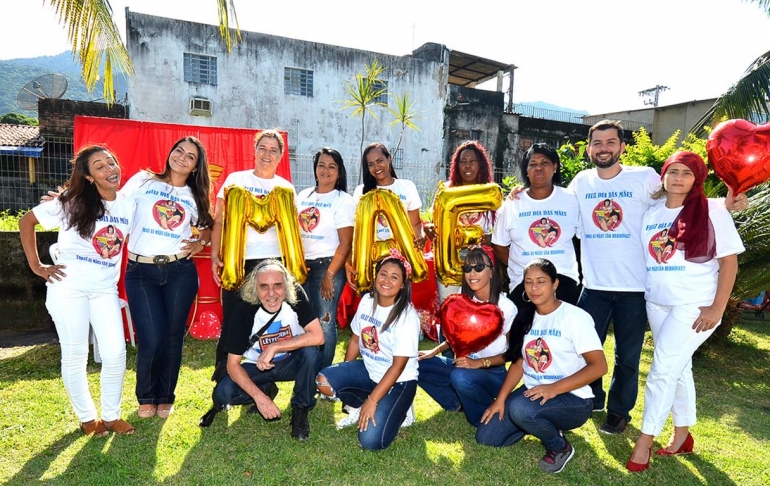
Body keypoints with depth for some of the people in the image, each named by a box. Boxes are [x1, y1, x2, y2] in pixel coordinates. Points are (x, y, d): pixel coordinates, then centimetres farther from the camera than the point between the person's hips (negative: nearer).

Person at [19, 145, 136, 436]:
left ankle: (111, 415, 19)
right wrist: (36, 266, -2)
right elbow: (26, 222, 2)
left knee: (116, 353, -2)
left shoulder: (129, 206, 4)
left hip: (106, 290, 3)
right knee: (75, 355, 4)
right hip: (68, 288, -2)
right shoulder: (73, 202, -5)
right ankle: (87, 417, 22)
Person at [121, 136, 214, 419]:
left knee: (173, 337, 6)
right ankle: (146, 397, 21)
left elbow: (208, 228, 23)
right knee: (152, 339, -7)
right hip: (140, 272, -2)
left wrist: (200, 243, 4)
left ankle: (165, 397, 27)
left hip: (180, 272, 2)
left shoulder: (195, 196, 12)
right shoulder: (143, 181, 6)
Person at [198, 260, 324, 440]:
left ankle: (300, 410, -9)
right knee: (222, 393, -23)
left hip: (291, 362, -1)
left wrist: (274, 347, -33)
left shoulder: (296, 297, -24)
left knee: (311, 351, -32)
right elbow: (233, 363, -19)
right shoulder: (244, 310, -23)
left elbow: (317, 336, -32)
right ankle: (267, 390, 8)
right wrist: (259, 396, -29)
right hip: (258, 367, 1)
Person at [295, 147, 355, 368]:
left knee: (324, 321, -1)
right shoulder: (303, 195, 11)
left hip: (329, 265, -5)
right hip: (303, 265, 5)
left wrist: (329, 275, -14)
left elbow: (346, 243, -10)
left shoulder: (343, 200, -5)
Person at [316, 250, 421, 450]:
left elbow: (398, 366, -21)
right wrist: (343, 376, 9)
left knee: (371, 441, -20)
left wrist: (372, 401, -22)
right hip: (368, 370, 6)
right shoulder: (367, 301, -4)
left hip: (398, 381, -5)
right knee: (323, 381, -18)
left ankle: (396, 410, 11)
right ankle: (358, 407, 9)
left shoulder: (407, 316, -22)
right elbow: (355, 340, 7)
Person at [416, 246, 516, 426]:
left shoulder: (506, 307, -17)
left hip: (492, 373, -6)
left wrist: (480, 363, -23)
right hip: (464, 365, 6)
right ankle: (455, 402, 9)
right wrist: (435, 351, -3)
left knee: (460, 377, -37)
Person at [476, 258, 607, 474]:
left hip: (572, 399, -6)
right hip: (532, 392, 6)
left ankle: (560, 447, -5)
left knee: (520, 408, -35)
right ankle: (539, 422, 18)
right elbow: (519, 362, 8)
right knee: (485, 437, -2)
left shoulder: (575, 317, -13)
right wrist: (500, 399, -3)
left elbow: (599, 366, -18)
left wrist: (554, 388, -28)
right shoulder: (525, 317, 6)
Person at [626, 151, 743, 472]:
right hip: (656, 303, 5)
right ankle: (682, 435, 29)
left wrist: (718, 308, -12)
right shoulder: (651, 212, 6)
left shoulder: (711, 211, -7)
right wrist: (637, 296, 7)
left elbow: (729, 260, -8)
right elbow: (641, 256, 13)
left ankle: (645, 440, 3)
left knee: (662, 368, -8)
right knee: (678, 367, 15)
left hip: (695, 306, -5)